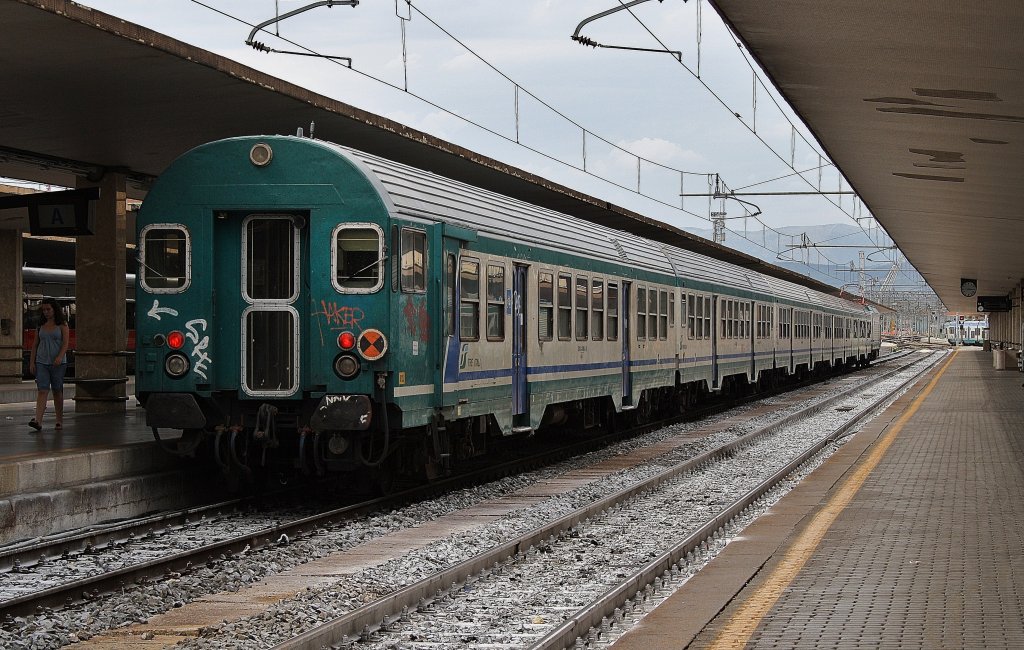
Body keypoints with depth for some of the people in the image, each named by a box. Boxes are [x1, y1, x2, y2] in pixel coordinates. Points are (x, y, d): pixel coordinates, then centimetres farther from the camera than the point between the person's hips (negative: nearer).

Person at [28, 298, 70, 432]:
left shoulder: (62, 325, 1)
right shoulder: (41, 326, 10)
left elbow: (65, 344, -8)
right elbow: (35, 345, 12)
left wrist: (60, 357, -24)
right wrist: (32, 362, 5)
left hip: (58, 363, -2)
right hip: (42, 362, 2)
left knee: (57, 391, 7)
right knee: (42, 390, -10)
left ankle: (59, 420, 19)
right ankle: (38, 421, -21)